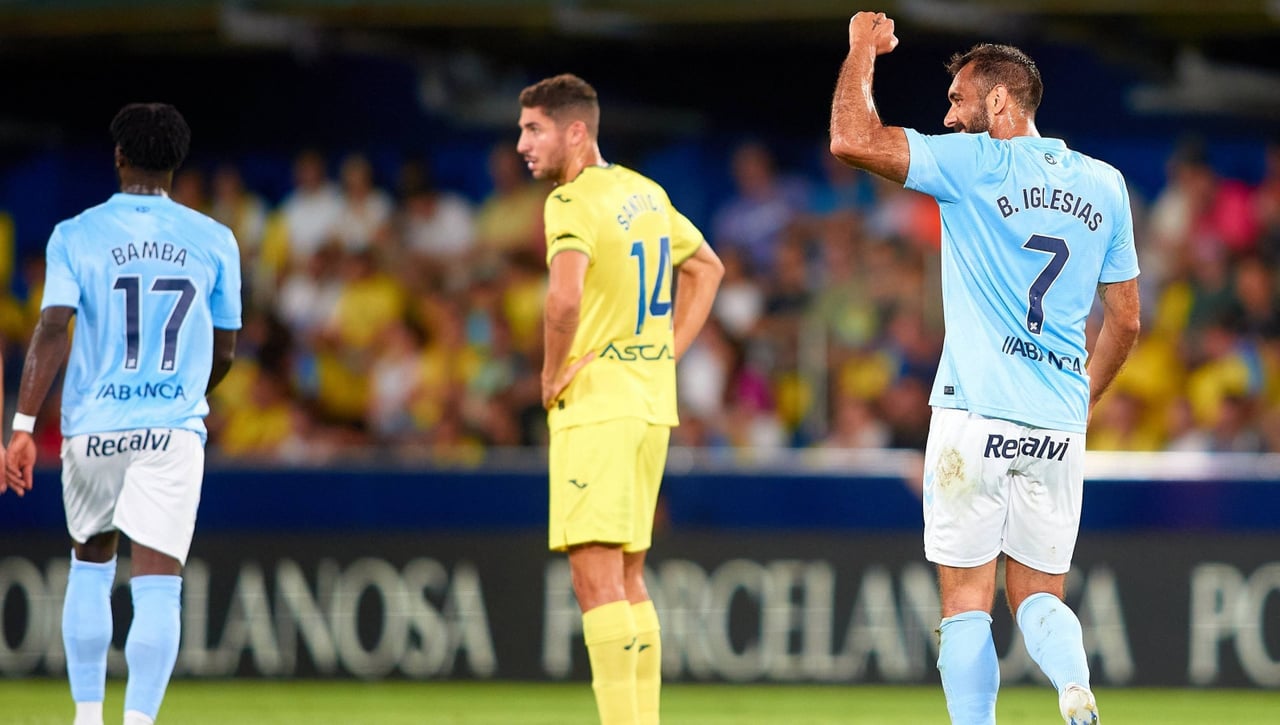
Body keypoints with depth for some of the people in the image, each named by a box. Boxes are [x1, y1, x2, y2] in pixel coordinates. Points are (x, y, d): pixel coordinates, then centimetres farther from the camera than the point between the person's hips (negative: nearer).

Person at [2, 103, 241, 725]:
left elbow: (51, 330, -13)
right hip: (175, 429, -1)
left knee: (90, 565, 21)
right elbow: (224, 353, 10)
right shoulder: (213, 241, 4)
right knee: (157, 586, -6)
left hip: (92, 426, 1)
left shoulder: (76, 236, -1)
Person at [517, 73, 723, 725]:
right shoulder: (645, 194, 13)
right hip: (651, 405, 9)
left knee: (595, 576, -11)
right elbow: (707, 268, 27)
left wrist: (552, 374, -14)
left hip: (594, 405, -9)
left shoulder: (573, 201, -13)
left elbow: (565, 297, -30)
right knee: (626, 578, 13)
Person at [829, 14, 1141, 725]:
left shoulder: (978, 163, -5)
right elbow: (1126, 322, 17)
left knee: (967, 601, 1)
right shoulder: (1103, 183, 12)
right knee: (1039, 594, 11)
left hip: (975, 416, -5)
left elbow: (853, 139, -12)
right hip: (1059, 426, 5)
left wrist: (863, 49, 3)